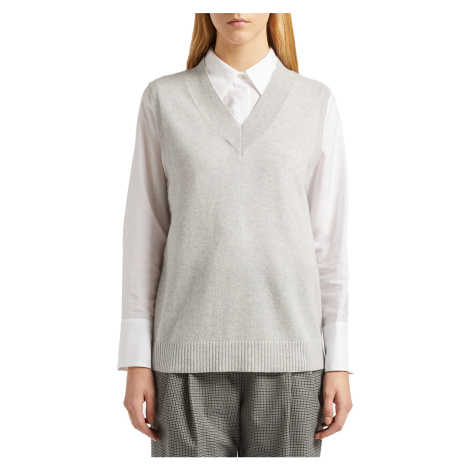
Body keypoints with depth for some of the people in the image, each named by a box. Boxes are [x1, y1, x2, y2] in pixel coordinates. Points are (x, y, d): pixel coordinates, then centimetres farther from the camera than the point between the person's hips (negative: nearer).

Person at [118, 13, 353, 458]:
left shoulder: (316, 103, 6)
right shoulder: (163, 99, 5)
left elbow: (329, 239, 4)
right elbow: (144, 234, 4)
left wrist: (338, 363, 0)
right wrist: (136, 361, -1)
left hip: (286, 353, 1)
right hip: (192, 353, 0)